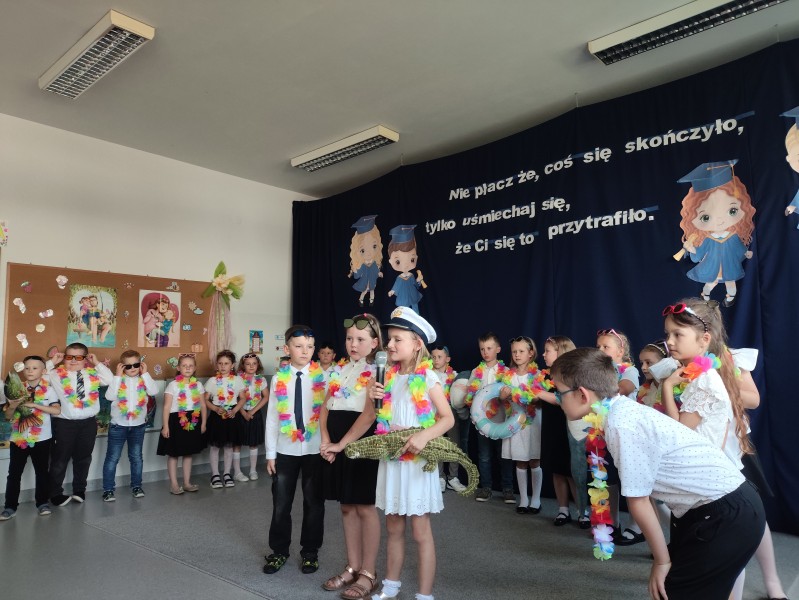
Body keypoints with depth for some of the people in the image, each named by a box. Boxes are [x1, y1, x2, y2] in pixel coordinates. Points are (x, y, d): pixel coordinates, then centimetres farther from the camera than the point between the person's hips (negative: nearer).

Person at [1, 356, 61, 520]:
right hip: (18, 438, 2)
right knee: (14, 473, 5)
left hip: (41, 438, -2)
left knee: (41, 471, 9)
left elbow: (57, 410, -17)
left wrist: (34, 404, -21)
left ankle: (42, 503, 21)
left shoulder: (48, 390, -5)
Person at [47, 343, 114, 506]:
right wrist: (52, 362, -7)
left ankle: (79, 490, 29)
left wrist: (97, 363, -1)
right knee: (60, 459, 6)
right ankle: (56, 493, 21)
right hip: (64, 422, -3)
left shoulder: (93, 373, 6)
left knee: (83, 458, 14)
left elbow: (109, 379, -1)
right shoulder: (56, 373, -1)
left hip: (88, 422, 3)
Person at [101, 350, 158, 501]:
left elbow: (154, 391, -18)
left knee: (136, 457, 14)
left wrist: (145, 374, -15)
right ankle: (108, 489, 14)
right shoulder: (118, 380, -5)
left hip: (138, 425, 2)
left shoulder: (144, 379, 0)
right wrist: (118, 376, -19)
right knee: (112, 458, 4)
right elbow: (109, 396, -20)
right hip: (118, 425, -2)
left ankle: (136, 486, 27)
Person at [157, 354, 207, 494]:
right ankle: (174, 484, 16)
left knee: (189, 453, 13)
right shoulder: (173, 385, -6)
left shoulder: (198, 385, 4)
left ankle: (187, 483, 24)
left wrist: (203, 423, 3)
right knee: (173, 454, 5)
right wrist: (165, 426, -11)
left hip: (193, 422, 4)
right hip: (177, 421, -4)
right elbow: (167, 407, -7)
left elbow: (203, 405, 7)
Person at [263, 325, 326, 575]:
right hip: (285, 450, 1)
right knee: (281, 503, 12)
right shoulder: (278, 379, -1)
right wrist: (270, 453, 2)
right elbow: (272, 418, 1)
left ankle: (310, 551, 29)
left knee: (313, 502, 11)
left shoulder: (322, 377, -6)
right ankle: (279, 551, 32)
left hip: (315, 449, -1)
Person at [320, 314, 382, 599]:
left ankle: (368, 574, 15)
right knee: (347, 507, 14)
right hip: (336, 446, 7)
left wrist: (342, 444, -17)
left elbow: (369, 414, -19)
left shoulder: (376, 371, -9)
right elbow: (326, 408, 10)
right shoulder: (339, 370, 11)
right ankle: (352, 567, 27)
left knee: (365, 508, 3)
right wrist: (325, 440, -5)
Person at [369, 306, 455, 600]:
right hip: (390, 459, 6)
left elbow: (448, 418, -12)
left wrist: (424, 435, -27)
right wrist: (375, 398, -3)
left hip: (417, 461, -6)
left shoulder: (427, 378, -11)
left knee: (421, 532, 5)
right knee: (393, 528, 18)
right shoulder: (390, 377, 7)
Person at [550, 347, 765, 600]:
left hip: (730, 515, -8)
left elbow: (638, 501, -17)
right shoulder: (623, 411, 1)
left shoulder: (621, 425, -25)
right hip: (709, 507, 8)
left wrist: (662, 560, -5)